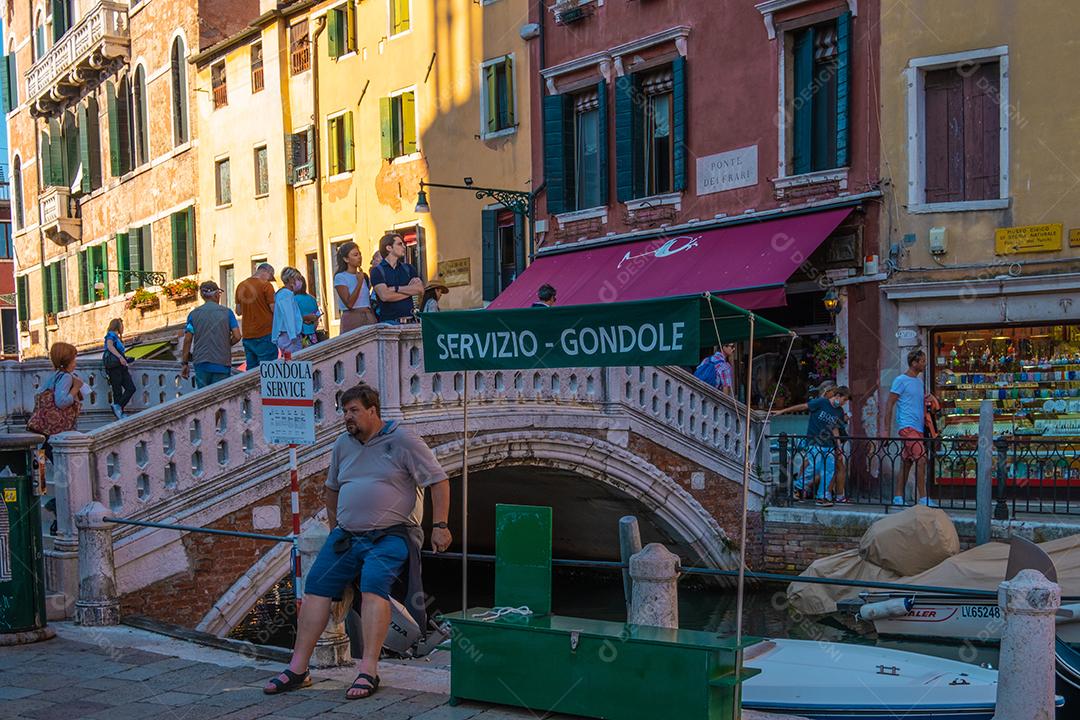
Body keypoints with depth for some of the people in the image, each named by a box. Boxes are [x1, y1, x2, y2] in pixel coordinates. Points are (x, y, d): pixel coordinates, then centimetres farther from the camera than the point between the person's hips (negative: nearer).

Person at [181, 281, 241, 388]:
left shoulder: (193, 314, 4)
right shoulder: (226, 312, 0)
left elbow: (188, 340, 0)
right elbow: (237, 336, -5)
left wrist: (185, 363, 7)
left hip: (201, 363, 2)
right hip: (221, 363, -1)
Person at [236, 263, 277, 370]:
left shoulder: (241, 286, 10)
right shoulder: (266, 285, -9)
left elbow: (238, 312, 16)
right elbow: (275, 309, -11)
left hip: (247, 335, 6)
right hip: (265, 334, -6)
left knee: (251, 369, 10)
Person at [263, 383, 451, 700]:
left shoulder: (402, 440, -5)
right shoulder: (343, 444, 13)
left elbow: (438, 480, -6)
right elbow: (332, 487, 30)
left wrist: (440, 526, -11)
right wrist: (334, 526, 28)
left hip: (390, 536, -6)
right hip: (347, 535, 6)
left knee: (373, 583, -30)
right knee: (317, 584, -10)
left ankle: (368, 671, -30)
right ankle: (298, 669, -8)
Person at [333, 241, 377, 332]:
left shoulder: (364, 276, 15)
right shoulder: (340, 277, -3)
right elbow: (349, 304, -13)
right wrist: (359, 282, -13)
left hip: (370, 317, 5)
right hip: (352, 320, -5)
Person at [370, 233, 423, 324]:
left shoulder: (408, 268, 17)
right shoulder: (377, 271, 3)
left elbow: (420, 289, 2)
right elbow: (385, 296, -11)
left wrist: (396, 289, -7)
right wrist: (410, 290, -1)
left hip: (410, 320, 4)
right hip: (389, 321, -4)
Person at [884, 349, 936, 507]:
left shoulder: (919, 381, 19)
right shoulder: (901, 380, -6)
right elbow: (890, 404, -8)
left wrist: (925, 400, 7)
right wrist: (887, 429, -12)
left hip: (918, 427, 8)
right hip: (908, 427, -8)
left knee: (906, 463, 9)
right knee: (921, 459, -14)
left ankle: (898, 497, 13)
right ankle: (923, 498, -12)